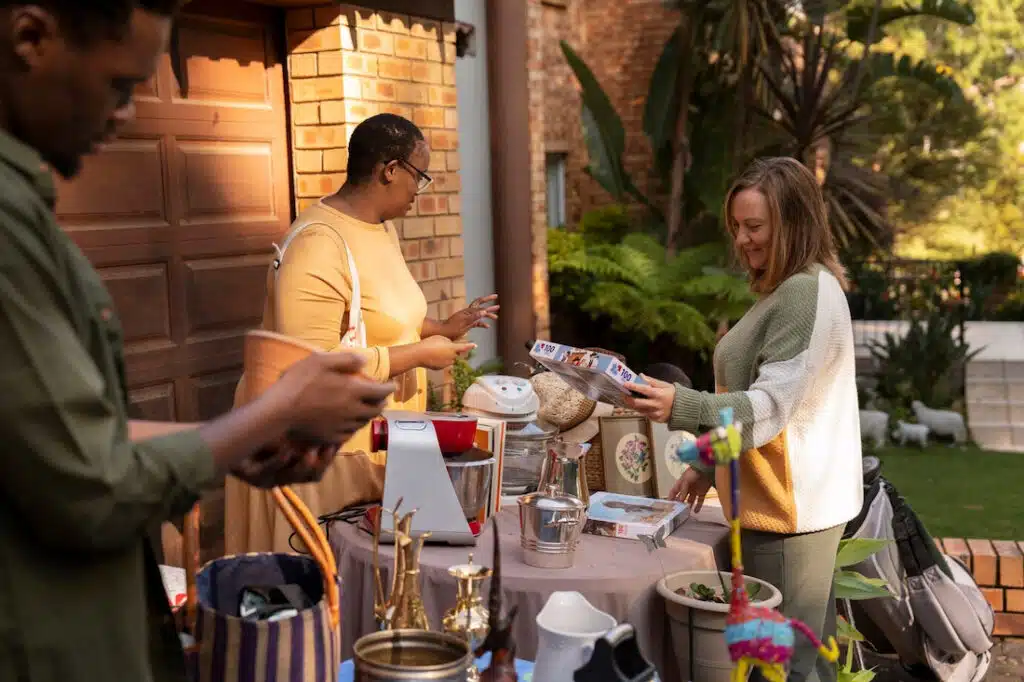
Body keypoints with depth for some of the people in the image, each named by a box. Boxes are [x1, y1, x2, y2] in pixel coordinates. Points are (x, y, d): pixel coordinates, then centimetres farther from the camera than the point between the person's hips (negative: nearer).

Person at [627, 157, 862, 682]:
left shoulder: (808, 293, -17)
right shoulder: (786, 290, 16)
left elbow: (769, 408, -23)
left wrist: (682, 407, -35)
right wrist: (710, 465, 20)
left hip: (790, 506, -10)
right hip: (781, 500, 10)